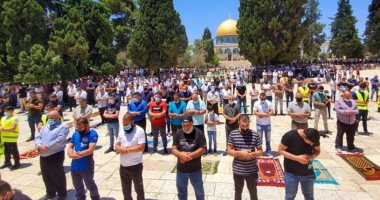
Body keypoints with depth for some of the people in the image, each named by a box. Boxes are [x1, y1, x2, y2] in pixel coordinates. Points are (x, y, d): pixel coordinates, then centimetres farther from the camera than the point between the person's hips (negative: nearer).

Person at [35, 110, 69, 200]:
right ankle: (50, 193, 36)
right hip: (43, 157, 7)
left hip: (56, 156, -7)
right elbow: (37, 138, 5)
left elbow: (59, 141, -20)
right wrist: (39, 146, -16)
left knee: (58, 176, 4)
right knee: (46, 176, 18)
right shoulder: (44, 127, 16)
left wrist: (46, 147, -22)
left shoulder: (63, 127, -9)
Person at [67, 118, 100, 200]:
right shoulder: (75, 133, 3)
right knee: (77, 186, 24)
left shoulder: (92, 134, -15)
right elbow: (70, 147, 5)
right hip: (75, 166, 6)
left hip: (86, 167, -5)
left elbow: (90, 150, -23)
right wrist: (71, 153, -17)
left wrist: (77, 154, -20)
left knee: (90, 185, 14)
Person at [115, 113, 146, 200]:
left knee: (138, 188, 12)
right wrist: (120, 148, -15)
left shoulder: (139, 131, -15)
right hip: (123, 165, 6)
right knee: (125, 189, 20)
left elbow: (141, 147, -21)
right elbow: (116, 146, 8)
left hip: (135, 165, -6)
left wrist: (127, 149, -20)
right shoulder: (121, 131, 4)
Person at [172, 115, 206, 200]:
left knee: (199, 191, 16)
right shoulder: (178, 133, -4)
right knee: (181, 191, 21)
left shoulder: (199, 133, -11)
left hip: (195, 169, -2)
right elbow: (174, 149, -5)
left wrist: (188, 156, -20)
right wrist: (181, 155, -25)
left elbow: (202, 150, -15)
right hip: (181, 169, 3)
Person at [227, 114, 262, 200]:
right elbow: (229, 151, -6)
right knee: (238, 192, 21)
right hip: (237, 171, 0)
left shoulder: (255, 135, -8)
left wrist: (253, 154, -22)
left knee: (253, 192, 19)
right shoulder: (233, 134, -9)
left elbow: (260, 151, -1)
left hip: (252, 171, 0)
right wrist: (240, 153, -23)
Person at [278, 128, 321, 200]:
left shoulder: (314, 138, -12)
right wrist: (297, 158, -28)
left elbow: (318, 151, 3)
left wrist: (312, 156, -20)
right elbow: (280, 150, -17)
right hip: (291, 173, -3)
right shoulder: (290, 136, -24)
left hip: (308, 173, 4)